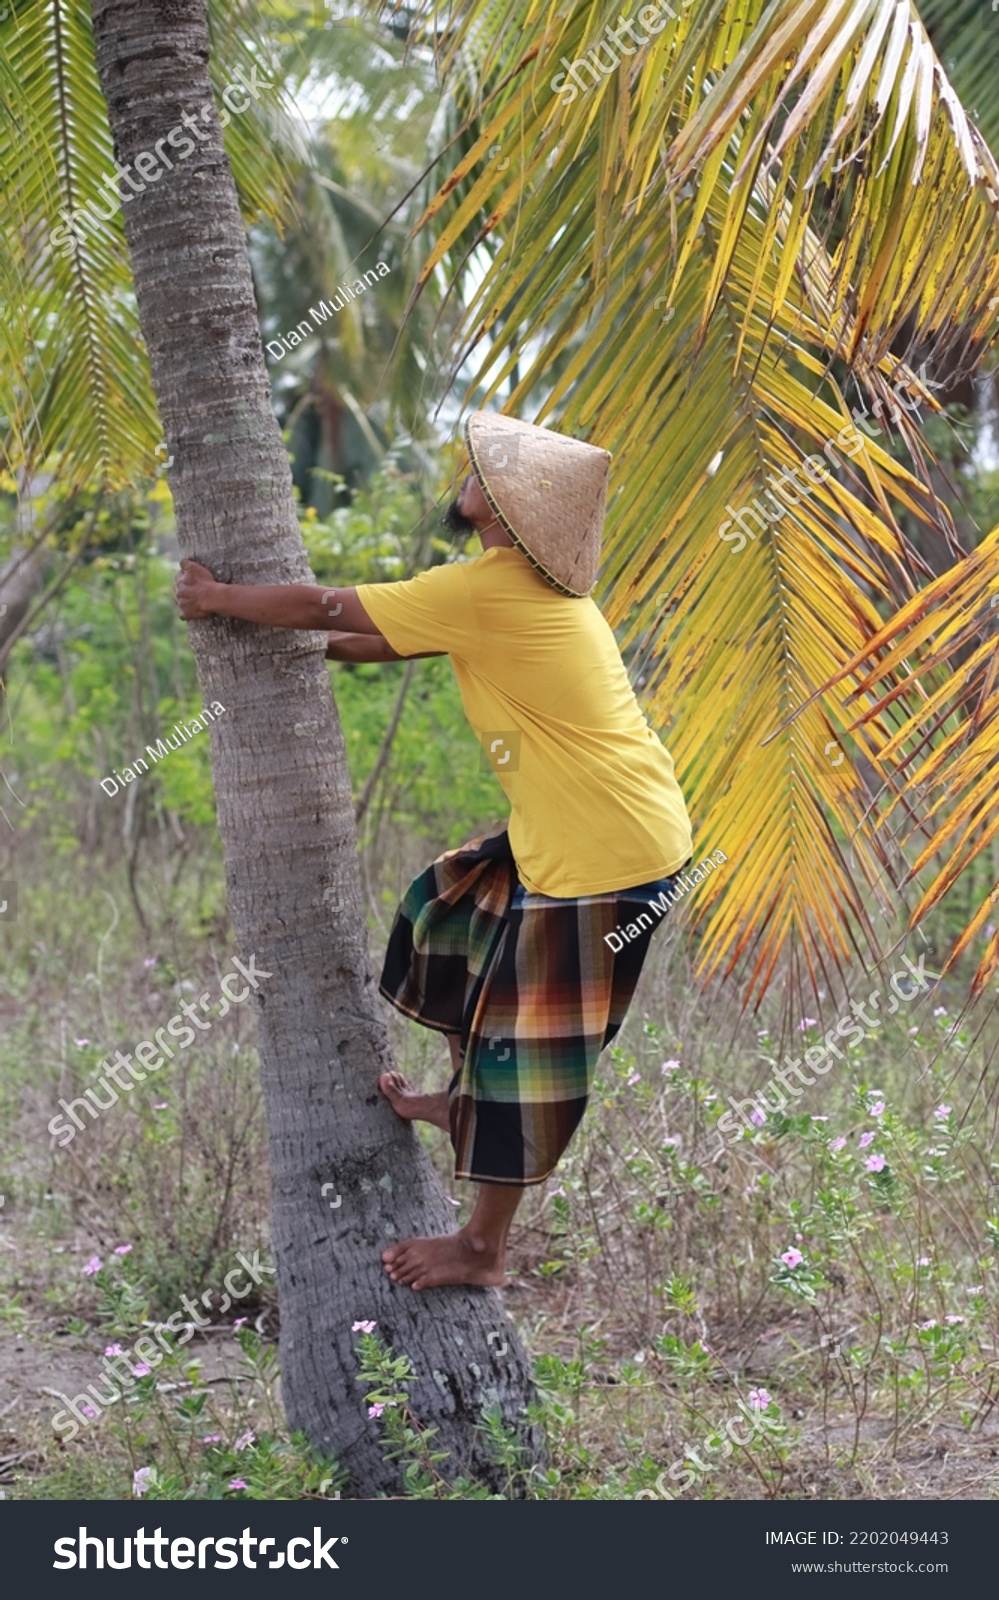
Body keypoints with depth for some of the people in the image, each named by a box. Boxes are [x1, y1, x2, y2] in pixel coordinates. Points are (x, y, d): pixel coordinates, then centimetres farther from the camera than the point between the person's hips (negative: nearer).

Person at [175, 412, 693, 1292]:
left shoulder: (486, 591, -19)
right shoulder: (531, 583, 10)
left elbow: (324, 607, -9)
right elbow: (389, 638, 24)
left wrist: (217, 599, 6)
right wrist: (305, 650, 23)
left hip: (606, 856, -10)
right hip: (576, 831, 10)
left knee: (529, 1041, 1)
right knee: (455, 907, 25)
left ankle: (482, 1248, 14)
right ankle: (467, 1102, 39)